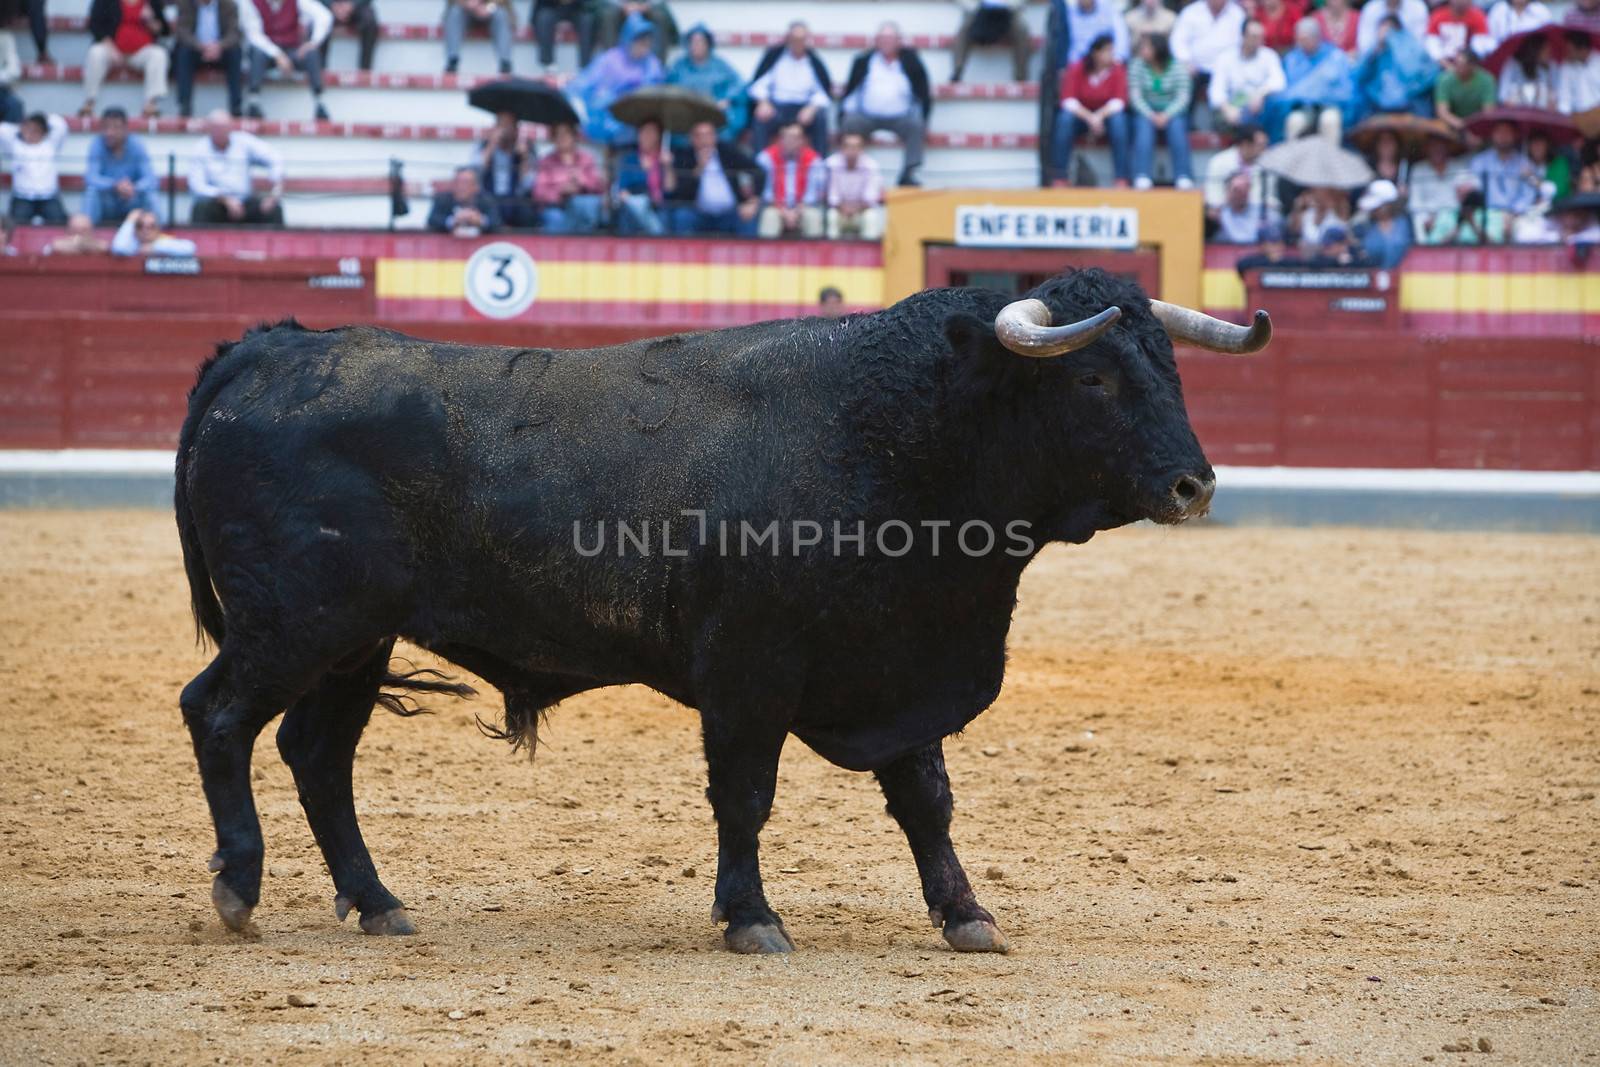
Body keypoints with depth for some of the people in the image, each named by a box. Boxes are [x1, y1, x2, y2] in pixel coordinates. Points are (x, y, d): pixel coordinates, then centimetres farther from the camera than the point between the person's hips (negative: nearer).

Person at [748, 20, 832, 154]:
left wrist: (812, 108, -22)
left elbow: (825, 91, -2)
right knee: (761, 118, -32)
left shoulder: (814, 60, 3)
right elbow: (758, 83, 1)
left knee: (820, 117, -30)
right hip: (777, 106, 0)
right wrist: (763, 102, -20)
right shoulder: (774, 54, 3)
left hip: (804, 108, 0)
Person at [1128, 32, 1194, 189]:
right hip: (1146, 111, 0)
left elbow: (1182, 97, -9)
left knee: (1176, 125, -33)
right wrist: (1151, 115, -21)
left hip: (1173, 112, 0)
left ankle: (1183, 177, -35)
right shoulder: (1137, 65, -1)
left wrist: (1166, 115, -25)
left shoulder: (1178, 68, -4)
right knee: (1144, 124, -33)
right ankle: (1142, 176, -41)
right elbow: (1135, 95, -6)